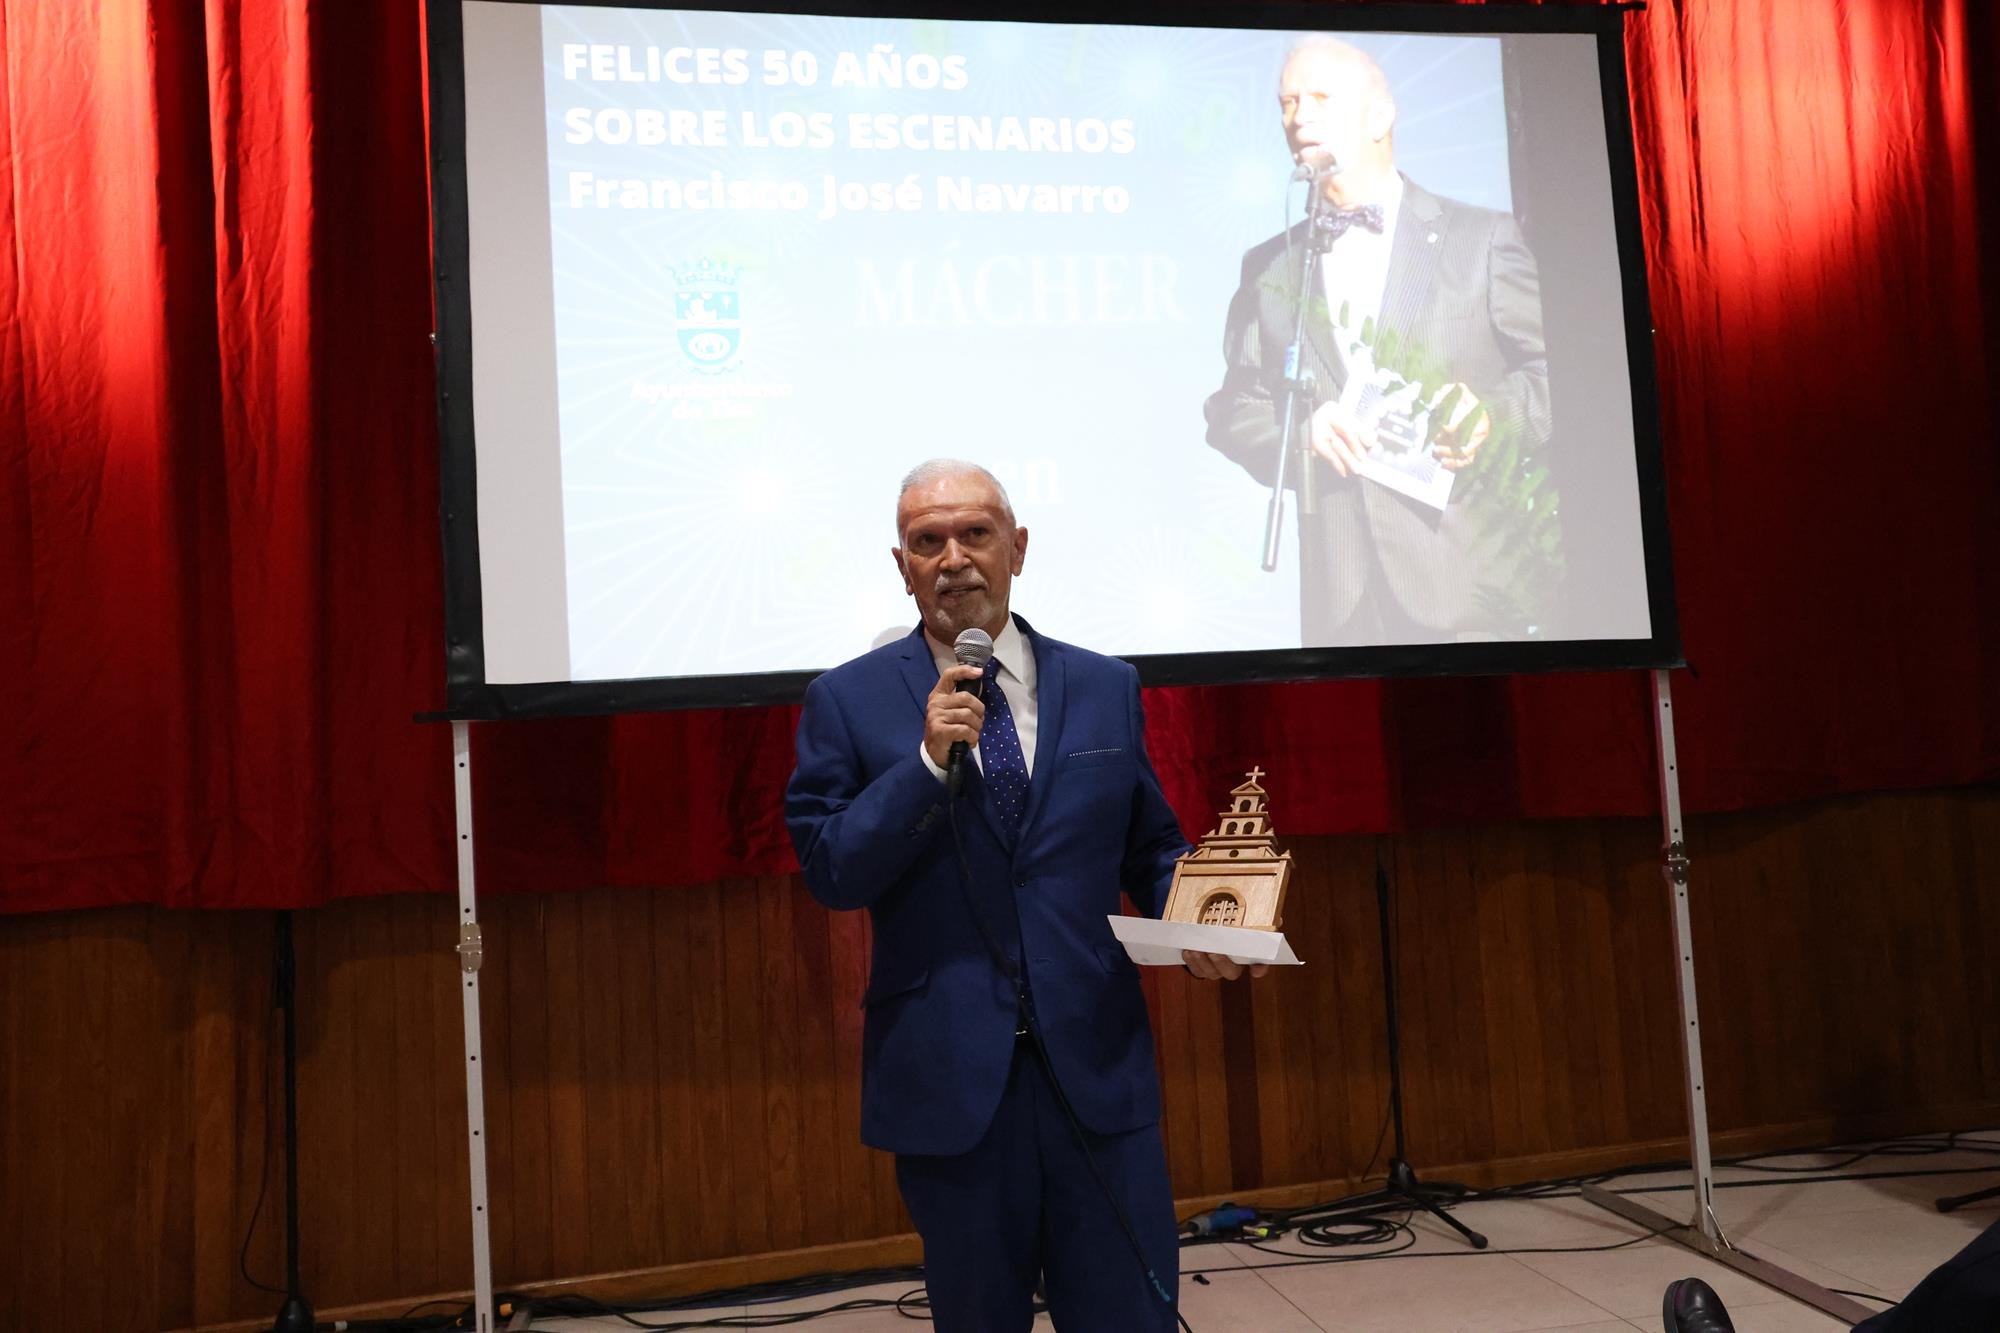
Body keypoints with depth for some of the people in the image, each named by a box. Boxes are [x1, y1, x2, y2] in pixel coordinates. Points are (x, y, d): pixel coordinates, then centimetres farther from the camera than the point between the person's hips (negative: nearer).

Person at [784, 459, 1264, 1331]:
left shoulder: (1108, 688, 5)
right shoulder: (848, 701, -1)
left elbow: (1153, 848, 12)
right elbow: (827, 872, -7)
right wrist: (929, 760, -18)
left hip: (1096, 1064, 1)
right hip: (946, 1076, -1)